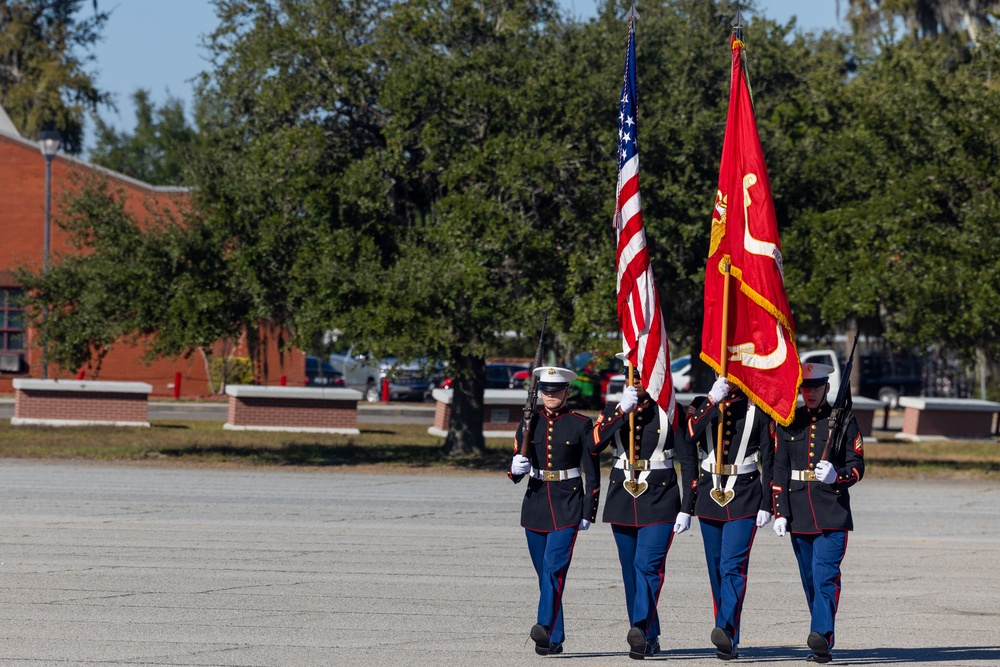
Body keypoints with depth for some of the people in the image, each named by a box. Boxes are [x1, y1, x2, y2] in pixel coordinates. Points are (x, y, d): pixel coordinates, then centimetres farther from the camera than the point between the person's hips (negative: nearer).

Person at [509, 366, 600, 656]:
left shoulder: (581, 425, -1)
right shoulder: (529, 423, 8)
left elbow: (592, 473, 1)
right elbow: (514, 471, 11)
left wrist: (588, 513, -4)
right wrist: (516, 468, -14)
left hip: (567, 506, -4)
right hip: (536, 503, 4)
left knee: (555, 566, -20)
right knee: (544, 573, 7)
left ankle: (546, 628, -30)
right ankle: (554, 639, 13)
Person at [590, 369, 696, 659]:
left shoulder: (670, 411, 1)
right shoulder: (613, 412, 8)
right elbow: (594, 445, -10)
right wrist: (623, 411, -17)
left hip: (660, 498, -4)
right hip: (623, 500, 4)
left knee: (648, 565, -18)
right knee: (631, 571, 9)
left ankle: (641, 630, -28)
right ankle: (649, 638, 18)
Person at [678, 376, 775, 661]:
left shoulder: (758, 409, 0)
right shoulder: (702, 405, 6)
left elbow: (769, 460, 1)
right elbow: (686, 448, -12)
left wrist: (766, 505, -5)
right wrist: (713, 400, -17)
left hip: (744, 499, -3)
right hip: (709, 496, 3)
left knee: (733, 566, -17)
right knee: (717, 570, 8)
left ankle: (726, 631, -29)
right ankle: (728, 643, 16)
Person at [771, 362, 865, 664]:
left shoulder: (844, 421, 3)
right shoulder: (788, 424, 10)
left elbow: (856, 466, 2)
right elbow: (779, 470, 9)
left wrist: (836, 476, -20)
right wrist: (780, 512, 2)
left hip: (833, 512, -4)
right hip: (799, 513, 4)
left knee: (826, 576, -17)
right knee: (810, 580, 7)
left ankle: (821, 635, -27)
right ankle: (823, 646, 14)